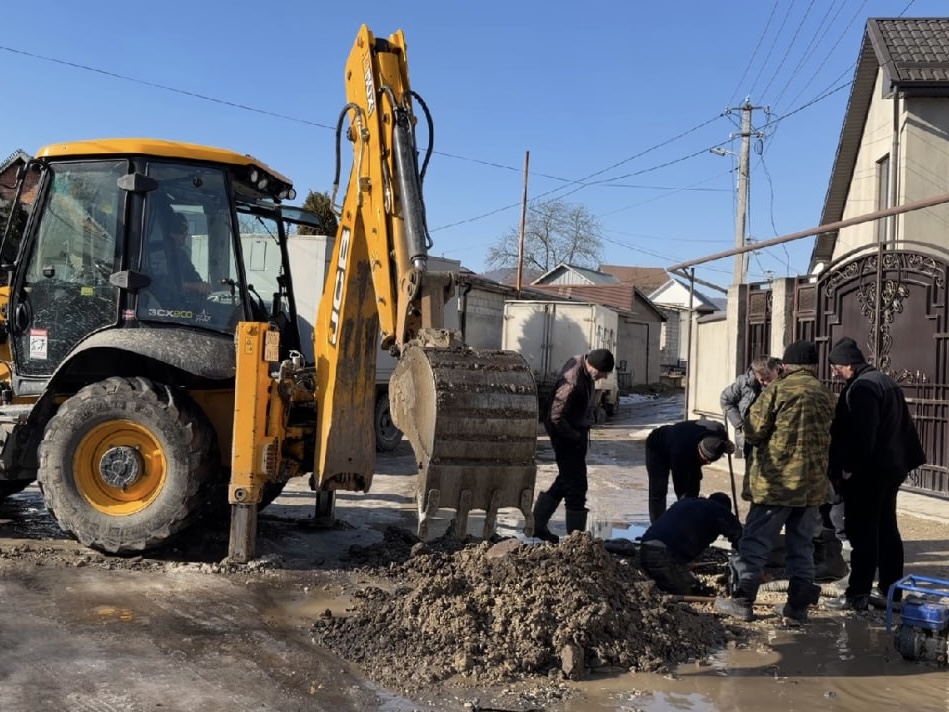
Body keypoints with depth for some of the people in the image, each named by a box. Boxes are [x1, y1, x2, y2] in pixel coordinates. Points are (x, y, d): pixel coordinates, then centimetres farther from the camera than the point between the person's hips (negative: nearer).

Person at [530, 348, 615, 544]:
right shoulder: (572, 382, -30)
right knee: (576, 486, -4)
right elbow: (556, 417, -28)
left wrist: (582, 433, 12)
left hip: (576, 431, 10)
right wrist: (577, 438, -17)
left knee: (566, 480, 18)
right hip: (567, 434, -10)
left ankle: (538, 524, 29)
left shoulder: (581, 363, -1)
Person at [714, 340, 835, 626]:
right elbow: (830, 437, 12)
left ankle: (742, 600, 7)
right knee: (802, 545, 14)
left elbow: (753, 432, -9)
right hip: (813, 483, 5)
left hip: (777, 481, -5)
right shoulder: (826, 395, 7)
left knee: (756, 541, 3)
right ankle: (798, 607, 18)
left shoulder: (777, 390, -10)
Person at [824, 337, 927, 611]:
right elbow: (904, 424, 19)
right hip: (891, 467, 10)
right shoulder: (886, 381, 15)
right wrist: (906, 459, 20)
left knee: (862, 532, -5)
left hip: (867, 473, -10)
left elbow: (861, 434, -24)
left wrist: (848, 468, -17)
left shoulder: (861, 388, -18)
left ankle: (858, 594, -2)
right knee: (887, 530, 15)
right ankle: (891, 590, 22)